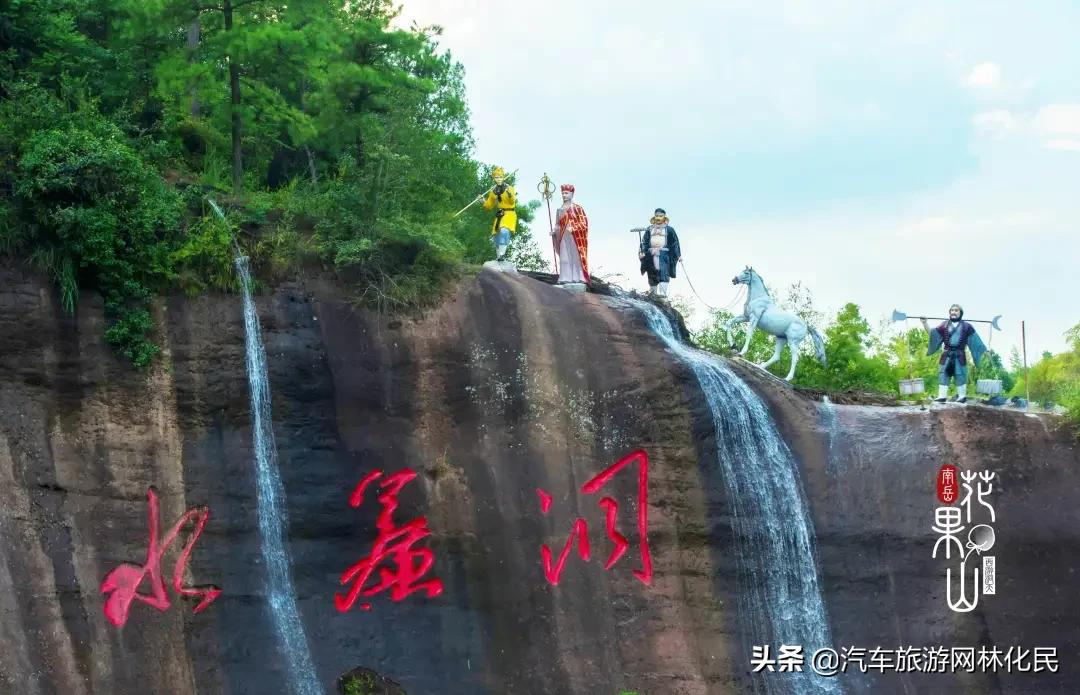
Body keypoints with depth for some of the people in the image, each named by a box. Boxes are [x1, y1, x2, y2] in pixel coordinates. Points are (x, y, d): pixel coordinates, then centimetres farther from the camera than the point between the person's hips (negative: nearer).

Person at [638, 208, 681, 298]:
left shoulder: (669, 229, 9)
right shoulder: (650, 229, 15)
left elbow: (675, 242, 10)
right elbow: (644, 242, 10)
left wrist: (678, 255, 6)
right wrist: (642, 252, -4)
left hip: (664, 254, -3)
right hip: (651, 254, 3)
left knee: (663, 273, -18)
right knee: (652, 274, 2)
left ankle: (663, 292, -28)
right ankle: (653, 293, 9)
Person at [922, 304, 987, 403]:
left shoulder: (966, 326, 6)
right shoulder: (944, 325, 10)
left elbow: (974, 338, 9)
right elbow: (932, 334, 8)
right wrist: (925, 323, -1)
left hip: (959, 355, -2)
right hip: (947, 355, 2)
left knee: (960, 375, -1)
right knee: (943, 374, -3)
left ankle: (962, 396, 7)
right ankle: (942, 396, -2)